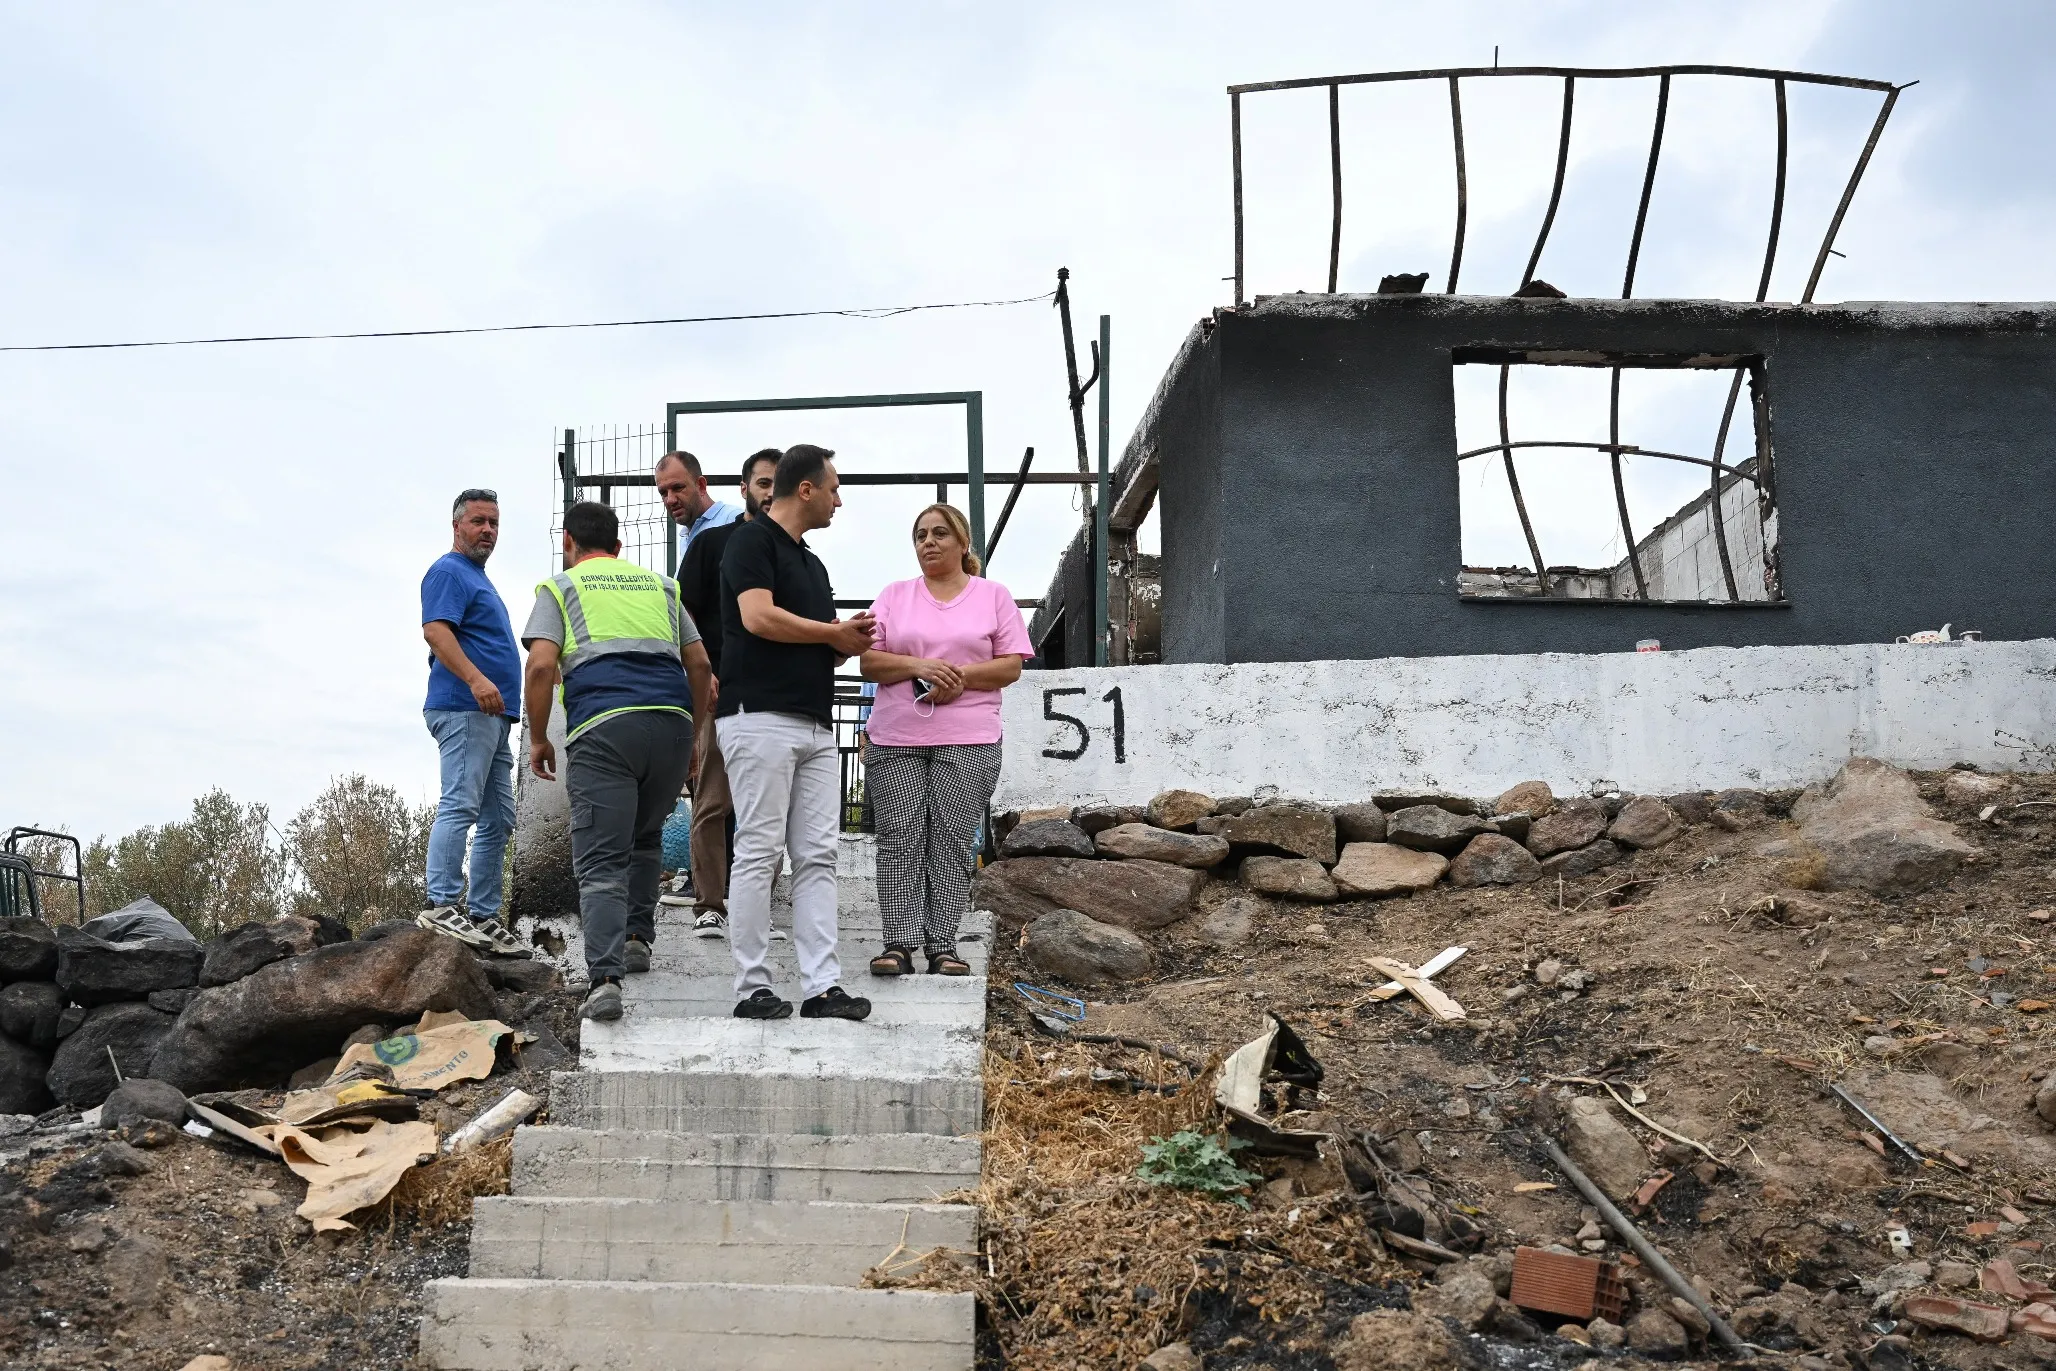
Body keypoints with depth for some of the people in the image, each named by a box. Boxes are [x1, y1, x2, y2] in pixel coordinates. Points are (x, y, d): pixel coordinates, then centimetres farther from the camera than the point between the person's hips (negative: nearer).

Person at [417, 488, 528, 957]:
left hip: (492, 716, 10)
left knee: (498, 821, 8)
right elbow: (435, 630, -18)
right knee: (460, 805, -17)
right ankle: (442, 905, -20)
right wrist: (476, 679, -29)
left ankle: (483, 917, 9)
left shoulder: (479, 579, 27)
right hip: (464, 710, -10)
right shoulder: (449, 572, -3)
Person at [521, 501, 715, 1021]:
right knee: (645, 836, 28)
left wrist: (538, 738, 9)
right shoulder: (661, 586, 24)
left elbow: (541, 666, -1)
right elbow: (700, 666, 19)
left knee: (601, 861, -5)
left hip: (601, 728, -4)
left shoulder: (560, 587, 13)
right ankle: (637, 936, 25)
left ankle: (604, 979, -18)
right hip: (672, 723, 4)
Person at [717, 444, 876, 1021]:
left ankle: (821, 986, 3)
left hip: (816, 725, 9)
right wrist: (835, 633, -4)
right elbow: (759, 617, -17)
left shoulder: (812, 563, 24)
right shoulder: (751, 541, -3)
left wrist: (848, 642, 3)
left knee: (817, 857, 3)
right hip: (762, 718, -9)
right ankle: (752, 987, 0)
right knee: (758, 853, -5)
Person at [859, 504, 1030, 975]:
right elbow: (869, 661, 6)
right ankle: (899, 944, -4)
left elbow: (1011, 666, 4)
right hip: (895, 739, 1)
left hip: (968, 741, -1)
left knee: (952, 843, -3)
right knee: (899, 839, -5)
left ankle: (942, 945, 0)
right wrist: (919, 666, -11)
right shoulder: (894, 595, 14)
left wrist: (961, 676, -12)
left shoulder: (993, 595, 11)